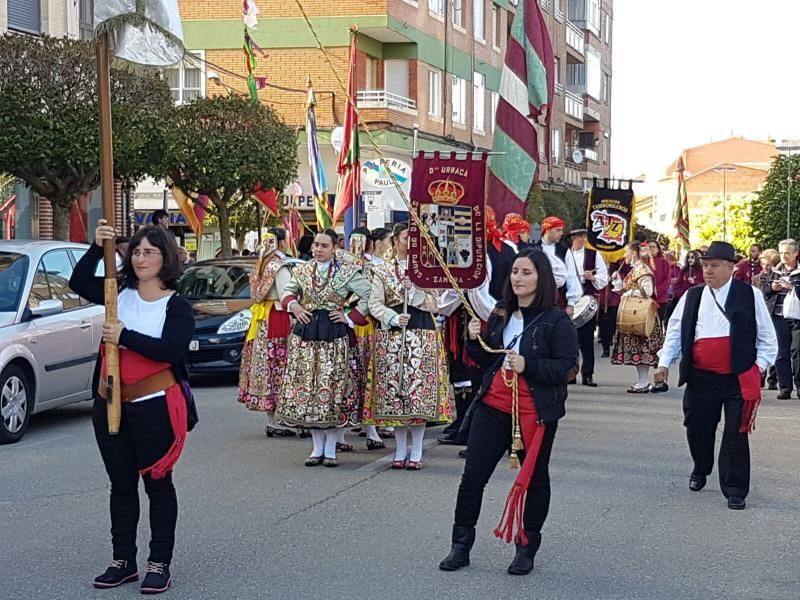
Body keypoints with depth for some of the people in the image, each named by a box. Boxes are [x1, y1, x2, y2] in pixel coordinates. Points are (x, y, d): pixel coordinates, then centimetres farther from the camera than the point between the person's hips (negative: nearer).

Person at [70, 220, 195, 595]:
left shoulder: (177, 307, -6)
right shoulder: (121, 292, 7)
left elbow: (173, 350, -20)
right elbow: (79, 283, -3)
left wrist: (125, 336, -22)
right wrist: (97, 248, -15)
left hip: (155, 405, -5)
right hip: (111, 403, 5)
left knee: (158, 483, 4)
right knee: (121, 483, 13)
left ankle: (159, 564, 11)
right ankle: (123, 560, 23)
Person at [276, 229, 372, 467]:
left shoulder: (347, 273, -2)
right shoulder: (301, 271, 8)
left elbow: (369, 295, -1)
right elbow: (288, 292, 22)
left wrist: (350, 319, -5)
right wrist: (293, 305, 1)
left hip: (333, 335, -4)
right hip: (305, 333, 4)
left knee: (331, 388, -3)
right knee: (306, 388, 4)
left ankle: (330, 450, 7)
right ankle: (317, 448, 15)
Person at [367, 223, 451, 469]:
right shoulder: (382, 271, 9)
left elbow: (434, 304, 4)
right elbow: (375, 305, 1)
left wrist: (413, 292, -10)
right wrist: (394, 318, -15)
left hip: (422, 335, 0)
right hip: (391, 335, 1)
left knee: (420, 388, -5)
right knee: (393, 385, 0)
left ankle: (416, 452, 4)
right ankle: (400, 450, 12)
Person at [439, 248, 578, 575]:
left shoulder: (556, 321, -9)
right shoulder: (500, 315, 9)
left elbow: (566, 365, -14)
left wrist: (527, 365, -25)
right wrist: (475, 341, -2)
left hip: (536, 411, -5)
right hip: (493, 406, 5)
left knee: (534, 479, 10)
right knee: (473, 475, 4)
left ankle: (527, 548, 23)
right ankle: (461, 545, 14)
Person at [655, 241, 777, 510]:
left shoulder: (750, 296, 0)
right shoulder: (692, 297, 7)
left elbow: (767, 335, 5)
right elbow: (675, 331, 11)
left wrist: (759, 365, -3)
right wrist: (664, 362, 4)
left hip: (739, 378, -3)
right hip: (700, 377, 3)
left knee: (736, 435, -3)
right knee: (697, 428, 12)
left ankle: (735, 490, 7)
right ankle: (700, 471, 40)